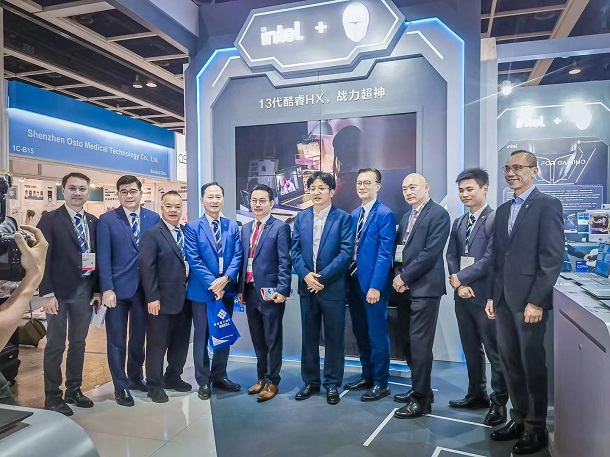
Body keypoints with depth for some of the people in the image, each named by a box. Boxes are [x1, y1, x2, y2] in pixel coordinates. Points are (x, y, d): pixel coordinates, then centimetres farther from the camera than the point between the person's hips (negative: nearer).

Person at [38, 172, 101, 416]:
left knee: (78, 343, 14)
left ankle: (74, 390, 28)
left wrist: (97, 290, 5)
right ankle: (52, 396, 18)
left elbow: (97, 258, 9)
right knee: (56, 346, 5)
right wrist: (47, 293, -14)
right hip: (59, 292, -4)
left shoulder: (94, 222, 8)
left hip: (85, 292, 5)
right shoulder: (50, 220, -5)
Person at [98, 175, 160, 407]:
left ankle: (135, 377, 35)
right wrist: (107, 289, -14)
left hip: (145, 288, 3)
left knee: (139, 337, 16)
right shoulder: (107, 220, -3)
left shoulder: (154, 218, 3)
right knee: (117, 340, 8)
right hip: (118, 288, -2)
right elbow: (103, 257, -7)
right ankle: (121, 386, 22)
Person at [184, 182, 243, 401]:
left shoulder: (232, 226, 7)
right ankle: (203, 380, 20)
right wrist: (212, 283, -18)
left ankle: (219, 376, 28)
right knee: (202, 336, 7)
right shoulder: (192, 227, -3)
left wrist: (225, 279, -15)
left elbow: (237, 256, 0)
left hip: (227, 289, 4)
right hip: (202, 290, -3)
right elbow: (194, 260, -11)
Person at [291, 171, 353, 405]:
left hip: (333, 287, -4)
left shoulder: (343, 218, -4)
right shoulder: (301, 217, 9)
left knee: (334, 338, 7)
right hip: (306, 286, 4)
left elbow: (346, 252, -11)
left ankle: (332, 384, 21)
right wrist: (305, 275, -11)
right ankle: (310, 382, 27)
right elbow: (295, 250, 5)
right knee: (309, 337, 13)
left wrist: (323, 277, -15)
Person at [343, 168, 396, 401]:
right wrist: (348, 278, 7)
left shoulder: (385, 214, -9)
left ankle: (381, 383, 17)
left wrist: (375, 286, -20)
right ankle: (367, 376, 30)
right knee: (360, 332, 15)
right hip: (354, 281, 7)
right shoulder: (354, 214, 14)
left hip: (373, 284, -7)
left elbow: (385, 253, -16)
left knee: (377, 333, 3)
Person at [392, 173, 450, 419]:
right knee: (408, 342, 13)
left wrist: (405, 277, -12)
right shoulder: (407, 217, 18)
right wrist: (398, 275, 0)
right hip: (404, 287, 8)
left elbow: (431, 252, -15)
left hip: (424, 288, -8)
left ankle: (421, 399, 7)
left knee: (420, 343, -4)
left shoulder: (438, 214, -7)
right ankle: (420, 388, 27)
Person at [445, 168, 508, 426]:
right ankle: (476, 395, 32)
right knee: (471, 350, 18)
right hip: (463, 296, 7)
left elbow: (490, 259, -18)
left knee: (495, 352, 4)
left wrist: (459, 277, -14)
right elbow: (451, 256, 10)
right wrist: (458, 285, -5)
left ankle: (499, 403, 18)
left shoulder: (496, 219, -11)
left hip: (485, 296, -7)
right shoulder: (458, 223, 14)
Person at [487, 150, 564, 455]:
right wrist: (493, 296, 10)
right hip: (504, 300, 6)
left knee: (533, 363, 5)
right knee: (510, 361, 12)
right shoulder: (503, 210, 15)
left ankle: (536, 428, 21)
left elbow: (553, 258, -12)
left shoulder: (547, 205, -6)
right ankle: (519, 418, 27)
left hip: (530, 300, -6)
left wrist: (536, 301, -16)